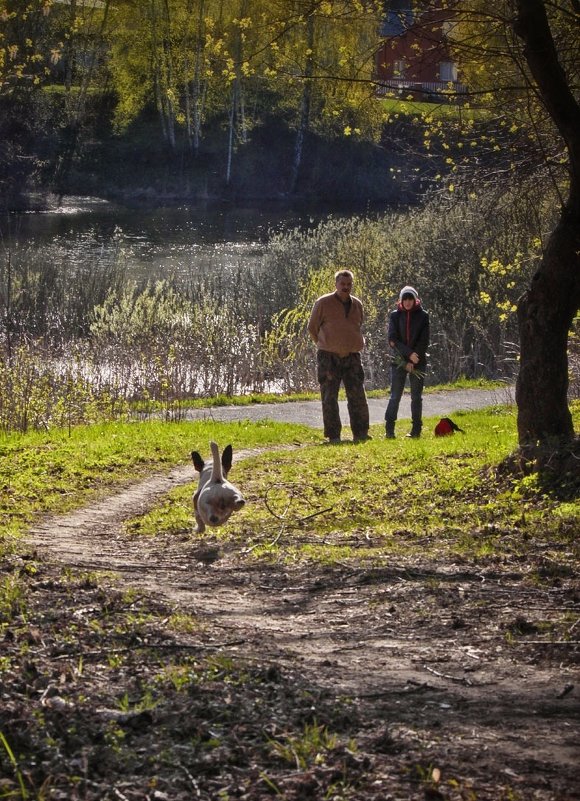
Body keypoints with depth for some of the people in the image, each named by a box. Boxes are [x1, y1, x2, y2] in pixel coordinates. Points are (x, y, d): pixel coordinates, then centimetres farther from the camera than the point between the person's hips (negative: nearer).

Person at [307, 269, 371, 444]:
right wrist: (325, 346, 9)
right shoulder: (323, 303, -3)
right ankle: (333, 435, 1)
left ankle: (360, 433, 5)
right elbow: (312, 328, 5)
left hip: (352, 357, 4)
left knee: (358, 395, 0)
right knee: (329, 397, -3)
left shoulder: (357, 305, 10)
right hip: (329, 357, -4)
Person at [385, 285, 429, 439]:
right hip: (399, 361, 0)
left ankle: (416, 430, 5)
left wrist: (412, 362, -9)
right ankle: (389, 430, -2)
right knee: (395, 396, -3)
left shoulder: (422, 316, 3)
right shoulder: (395, 315, 4)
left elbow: (424, 341, -2)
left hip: (418, 362, 0)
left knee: (416, 396, 2)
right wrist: (409, 354, -15)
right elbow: (392, 340, -4)